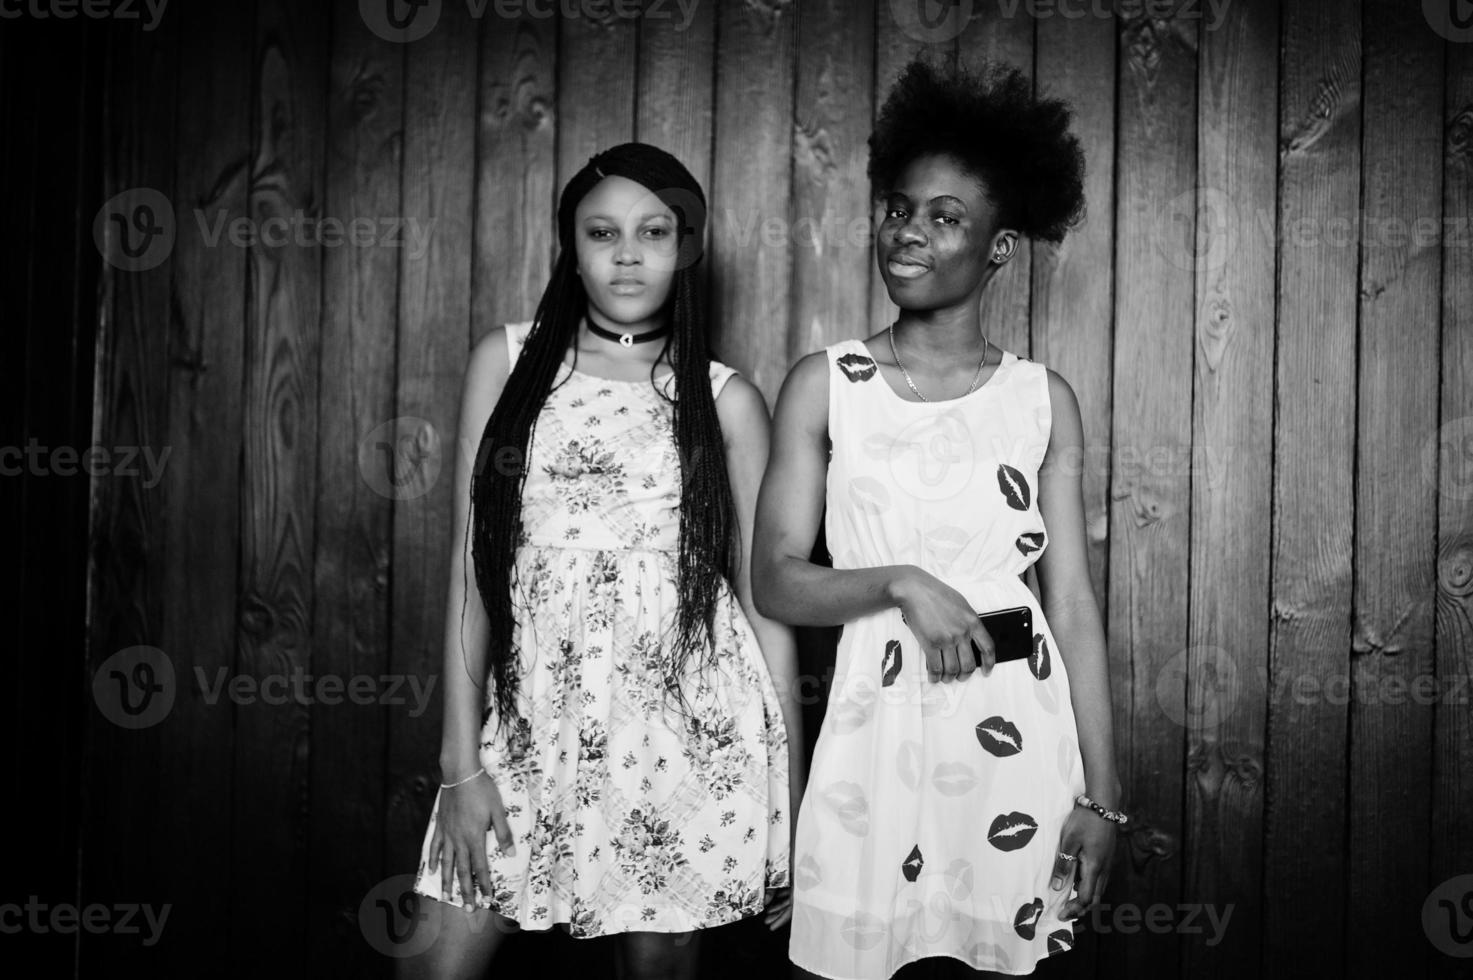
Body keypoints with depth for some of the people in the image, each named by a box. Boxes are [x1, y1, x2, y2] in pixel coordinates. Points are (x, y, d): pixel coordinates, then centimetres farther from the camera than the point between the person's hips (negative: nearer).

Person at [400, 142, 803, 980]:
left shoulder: (728, 401, 4)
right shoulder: (506, 363, 6)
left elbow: (766, 598, 5)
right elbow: (472, 567, 4)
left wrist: (791, 803, 4)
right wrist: (462, 761, -1)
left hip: (687, 728, -1)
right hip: (533, 718, 1)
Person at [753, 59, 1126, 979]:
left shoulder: (1044, 399, 4)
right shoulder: (824, 385, 1)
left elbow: (1073, 603, 5)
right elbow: (777, 582, -1)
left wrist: (1101, 793, 2)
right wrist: (902, 585, -18)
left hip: (1021, 734, 1)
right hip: (876, 730, -1)